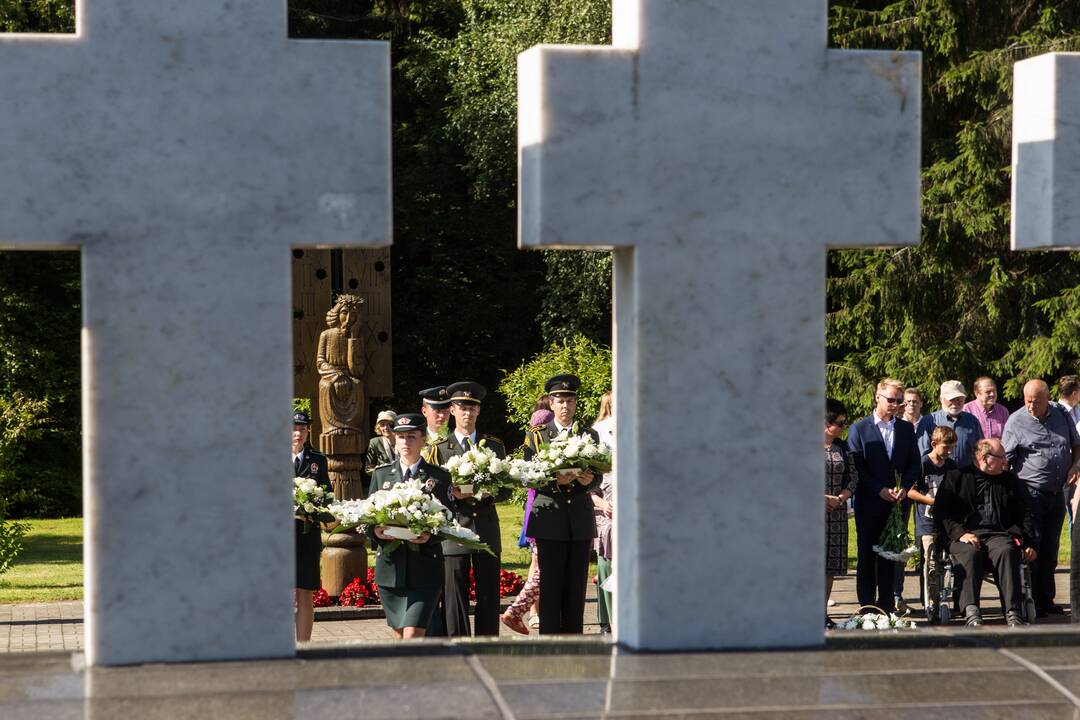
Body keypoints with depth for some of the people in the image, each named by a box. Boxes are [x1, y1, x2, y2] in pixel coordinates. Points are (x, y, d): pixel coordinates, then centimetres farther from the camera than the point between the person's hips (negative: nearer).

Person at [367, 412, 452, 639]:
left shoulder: (439, 476, 4)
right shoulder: (381, 474, 11)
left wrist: (430, 535, -19)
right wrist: (376, 531, -12)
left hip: (424, 568, -3)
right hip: (390, 567, 3)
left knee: (413, 634, -14)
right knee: (399, 635, 10)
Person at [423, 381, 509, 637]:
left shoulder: (494, 446, 14)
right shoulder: (438, 449, 7)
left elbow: (506, 490, 11)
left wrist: (488, 493, -10)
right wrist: (453, 494, -15)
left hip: (487, 530, 2)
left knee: (489, 597, 2)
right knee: (454, 599, -3)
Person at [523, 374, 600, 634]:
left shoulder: (590, 435, 13)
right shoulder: (536, 437, 7)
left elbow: (598, 476, 6)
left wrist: (589, 480, -18)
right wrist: (555, 480, -21)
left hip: (581, 519, 2)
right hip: (550, 518, -2)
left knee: (577, 586, 4)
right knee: (550, 586, -4)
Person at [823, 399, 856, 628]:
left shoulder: (842, 448, 12)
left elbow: (852, 478, 14)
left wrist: (841, 497, -5)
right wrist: (821, 497, -14)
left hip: (836, 513, 5)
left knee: (831, 563, 4)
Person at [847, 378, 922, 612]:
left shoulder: (906, 429, 11)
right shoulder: (859, 429, -1)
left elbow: (915, 464, 11)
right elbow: (856, 468, -5)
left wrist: (904, 487, -6)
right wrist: (880, 490, -13)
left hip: (896, 503, 3)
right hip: (869, 503, -3)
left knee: (890, 555, 5)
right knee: (867, 555, 1)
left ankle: (887, 605, 10)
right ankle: (867, 607, 5)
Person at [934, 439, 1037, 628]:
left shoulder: (1010, 480, 22)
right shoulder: (956, 477, 12)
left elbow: (1023, 514, 21)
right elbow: (940, 512, 4)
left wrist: (1029, 544, 6)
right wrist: (960, 533, -12)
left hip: (999, 534, 2)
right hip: (965, 535, -2)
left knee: (1007, 551, -33)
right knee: (970, 553, -37)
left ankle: (1013, 612, -41)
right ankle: (972, 613, -45)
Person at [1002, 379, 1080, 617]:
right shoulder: (1016, 421, -7)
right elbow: (1004, 461, -9)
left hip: (1057, 494, 5)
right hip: (1030, 495, -5)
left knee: (1050, 551, 12)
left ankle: (1046, 600, 21)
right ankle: (1030, 604, 0)